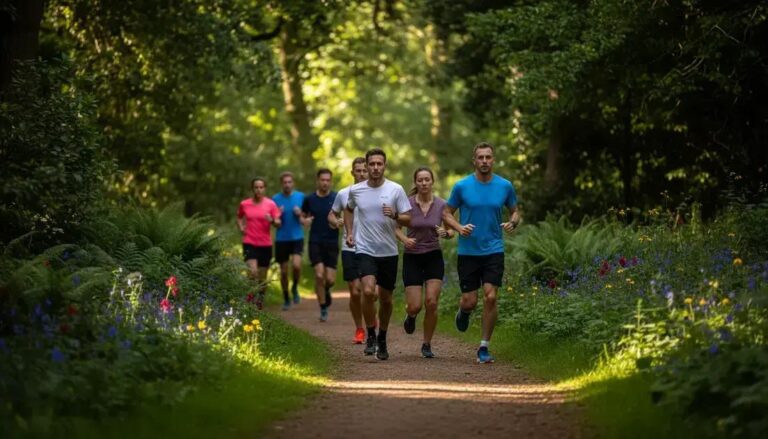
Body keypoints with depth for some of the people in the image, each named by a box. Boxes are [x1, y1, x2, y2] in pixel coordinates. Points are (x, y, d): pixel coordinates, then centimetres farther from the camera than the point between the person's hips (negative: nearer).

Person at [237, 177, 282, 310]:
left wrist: (272, 221, -24)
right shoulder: (244, 204, 3)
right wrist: (241, 228, 5)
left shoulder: (271, 204, -1)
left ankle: (260, 301, 25)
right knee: (252, 272, -20)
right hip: (249, 243, -1)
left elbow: (278, 223, -3)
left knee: (262, 276, 7)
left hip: (265, 244, 1)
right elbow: (239, 217, 23)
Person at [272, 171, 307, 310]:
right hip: (281, 239, 1)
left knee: (296, 265, -21)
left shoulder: (300, 197, 2)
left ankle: (295, 288, 7)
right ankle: (286, 299, 23)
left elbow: (304, 221, 9)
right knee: (284, 271, 6)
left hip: (297, 237, -1)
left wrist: (300, 214, -13)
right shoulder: (276, 199, 2)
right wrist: (278, 215, -13)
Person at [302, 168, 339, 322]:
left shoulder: (337, 198, 0)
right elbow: (303, 216, 16)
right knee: (319, 275, -14)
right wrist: (305, 220, -8)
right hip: (315, 242, 0)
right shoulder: (309, 199, 4)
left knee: (330, 279, -4)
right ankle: (323, 308, -1)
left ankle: (326, 291, 33)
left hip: (332, 243, 0)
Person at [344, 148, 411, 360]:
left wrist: (395, 216, -22)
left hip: (389, 252, 1)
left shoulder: (396, 190, -3)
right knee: (368, 291, -22)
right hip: (365, 250, -1)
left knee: (386, 299, 9)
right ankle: (370, 335, -4)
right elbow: (348, 209, 23)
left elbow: (408, 219, -2)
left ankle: (382, 338, 30)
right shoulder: (355, 190, 1)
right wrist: (349, 232, 11)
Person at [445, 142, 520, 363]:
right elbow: (447, 213, 6)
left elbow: (515, 212, 14)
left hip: (494, 251, 0)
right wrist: (459, 228, -14)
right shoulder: (462, 186, -3)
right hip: (468, 251, 0)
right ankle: (463, 311, 39)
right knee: (470, 301, -1)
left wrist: (512, 223, -9)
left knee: (490, 297, -11)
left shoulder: (505, 186, 1)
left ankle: (484, 347, 0)